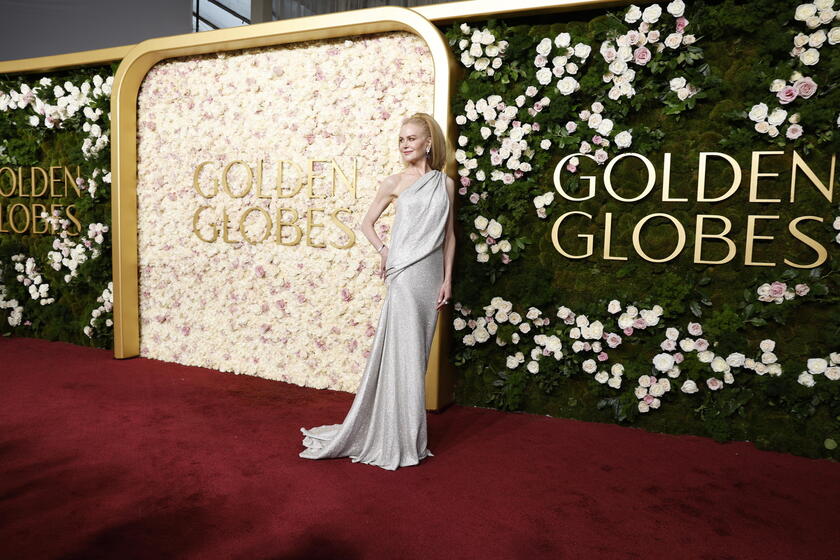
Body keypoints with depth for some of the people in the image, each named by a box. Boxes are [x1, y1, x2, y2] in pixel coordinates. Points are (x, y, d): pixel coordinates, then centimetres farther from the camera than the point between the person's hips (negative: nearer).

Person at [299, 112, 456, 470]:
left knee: (417, 352, 10)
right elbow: (367, 222, 11)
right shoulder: (395, 183, 2)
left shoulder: (446, 184, 10)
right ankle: (400, 439, 12)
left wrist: (447, 278, 4)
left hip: (432, 277, 3)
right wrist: (382, 251, -4)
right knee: (404, 351, -2)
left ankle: (405, 432, 24)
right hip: (405, 275, -3)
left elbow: (449, 235, 11)